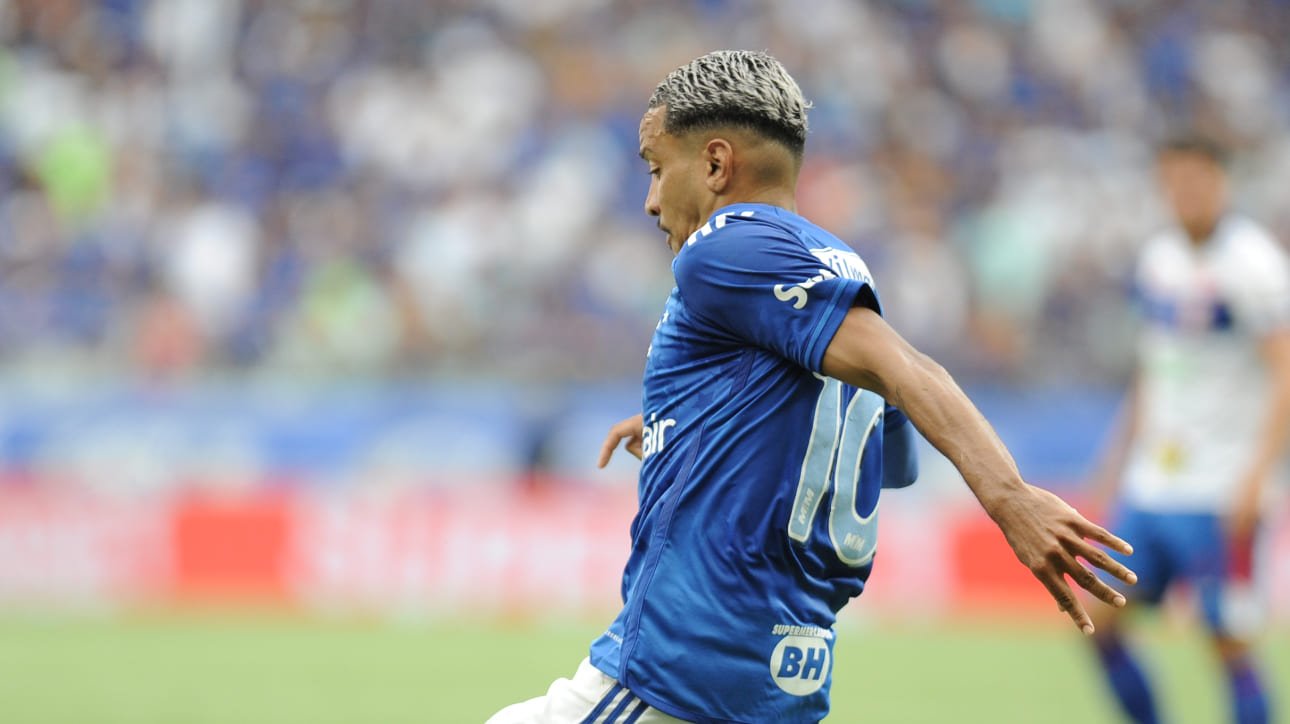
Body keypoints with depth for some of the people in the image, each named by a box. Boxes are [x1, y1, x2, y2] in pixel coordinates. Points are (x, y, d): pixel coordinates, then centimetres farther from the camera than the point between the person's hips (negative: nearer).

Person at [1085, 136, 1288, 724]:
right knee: (1101, 622, 2)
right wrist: (1122, 454, 22)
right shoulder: (1158, 257, 11)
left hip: (1218, 497, -7)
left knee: (1229, 643, -6)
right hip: (1149, 486, 7)